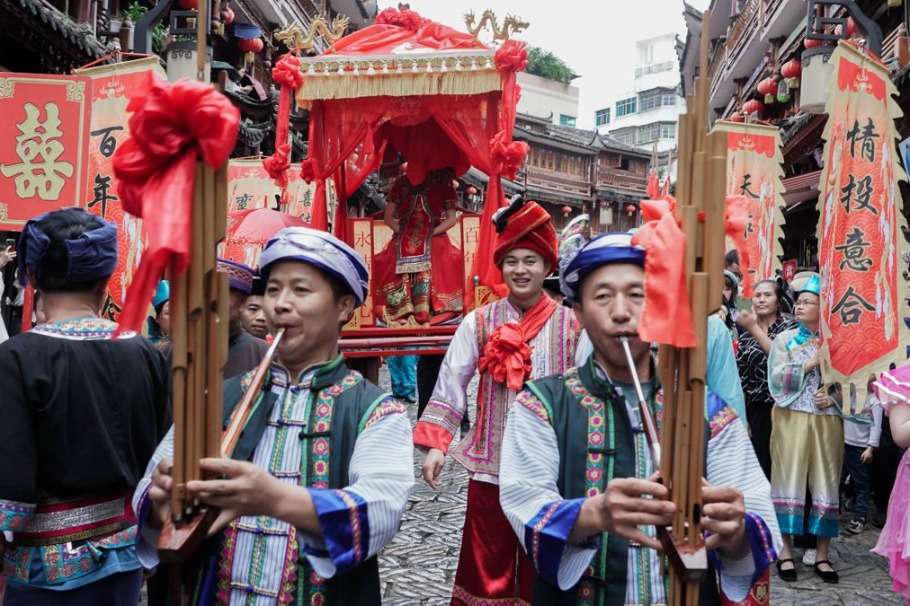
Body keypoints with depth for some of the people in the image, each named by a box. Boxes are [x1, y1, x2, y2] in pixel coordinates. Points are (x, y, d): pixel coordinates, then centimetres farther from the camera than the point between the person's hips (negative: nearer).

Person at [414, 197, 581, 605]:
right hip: (490, 464, 0)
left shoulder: (571, 325, -2)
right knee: (486, 563, 11)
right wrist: (434, 445, -6)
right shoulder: (479, 323, 0)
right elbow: (450, 386, 1)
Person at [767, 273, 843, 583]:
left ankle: (822, 555, 15)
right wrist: (811, 362, -11)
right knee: (789, 479, -1)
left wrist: (833, 398, -12)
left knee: (826, 482, 4)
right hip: (792, 418, -1)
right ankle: (785, 551, 7)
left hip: (828, 420, 1)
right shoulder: (785, 339, 5)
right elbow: (777, 378, -7)